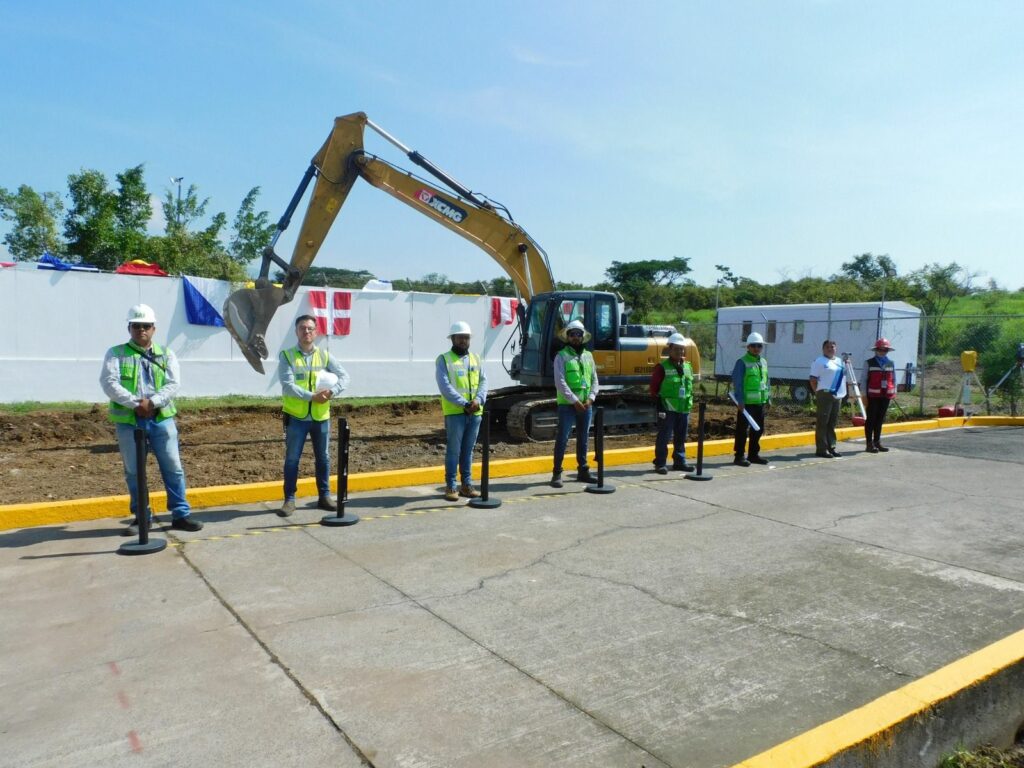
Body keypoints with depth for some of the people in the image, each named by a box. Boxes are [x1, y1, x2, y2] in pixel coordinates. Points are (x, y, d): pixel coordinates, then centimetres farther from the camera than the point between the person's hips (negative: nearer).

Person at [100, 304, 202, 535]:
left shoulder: (166, 355, 10)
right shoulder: (115, 354, 6)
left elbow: (173, 384, -1)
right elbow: (108, 383, -7)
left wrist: (152, 402, -17)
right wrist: (135, 403, -18)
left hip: (161, 419, 1)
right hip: (128, 421, -1)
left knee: (173, 467, 2)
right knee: (134, 471, 8)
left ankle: (180, 514, 10)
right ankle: (141, 517, 20)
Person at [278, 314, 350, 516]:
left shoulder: (325, 355, 5)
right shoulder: (287, 356, -3)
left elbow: (344, 376, -1)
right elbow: (287, 385, -15)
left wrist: (332, 392, -19)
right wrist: (312, 396, -22)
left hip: (321, 417, 3)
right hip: (296, 417, -3)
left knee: (323, 458, 11)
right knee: (292, 459, 3)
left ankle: (324, 496, 24)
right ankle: (289, 500, 14)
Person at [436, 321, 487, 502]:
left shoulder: (476, 359, 15)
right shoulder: (444, 359, -2)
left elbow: (483, 382, 7)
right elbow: (445, 387, -12)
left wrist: (478, 400, -13)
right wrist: (464, 404, -19)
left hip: (475, 413, 5)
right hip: (455, 413, -5)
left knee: (468, 450, 11)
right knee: (453, 450, 0)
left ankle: (467, 485, 19)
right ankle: (450, 486, 7)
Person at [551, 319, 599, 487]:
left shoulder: (588, 356, 13)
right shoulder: (562, 356, -4)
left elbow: (594, 380, 12)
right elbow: (560, 382, -12)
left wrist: (590, 398, -4)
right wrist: (574, 400, -17)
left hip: (586, 405, 5)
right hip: (567, 405, -5)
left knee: (583, 439, 14)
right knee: (562, 439, -5)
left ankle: (583, 471, 25)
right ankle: (557, 473, 0)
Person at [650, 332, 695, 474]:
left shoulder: (688, 367, 12)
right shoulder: (662, 367, -8)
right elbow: (654, 387, -9)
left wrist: (690, 402, 15)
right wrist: (659, 406, -13)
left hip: (684, 409, 6)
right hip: (668, 409, -6)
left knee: (681, 437, 14)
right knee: (664, 437, -2)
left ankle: (680, 461, 25)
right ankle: (660, 463, 6)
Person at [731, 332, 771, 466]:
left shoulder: (764, 362, 14)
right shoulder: (742, 362, -9)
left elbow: (766, 382, 19)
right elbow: (737, 383, -13)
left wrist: (768, 399, 15)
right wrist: (740, 401, -18)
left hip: (760, 402, 8)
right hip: (746, 403, -7)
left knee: (758, 430, 14)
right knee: (742, 430, -3)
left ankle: (753, 454, 25)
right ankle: (739, 456, 4)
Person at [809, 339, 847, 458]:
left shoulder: (840, 361, 18)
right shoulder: (819, 362, -4)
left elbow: (844, 377, 26)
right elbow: (813, 379, -7)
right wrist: (818, 393, -9)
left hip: (837, 395, 7)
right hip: (825, 395, -7)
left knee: (832, 423, 11)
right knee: (822, 422, -6)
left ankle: (831, 447, 18)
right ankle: (821, 449, -4)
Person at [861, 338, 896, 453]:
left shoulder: (891, 364, 12)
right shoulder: (869, 363, -2)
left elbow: (893, 379, 16)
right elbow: (863, 379, -3)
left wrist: (894, 392, 8)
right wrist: (864, 394, -8)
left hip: (886, 396, 4)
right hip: (872, 395, -4)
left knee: (880, 419, 11)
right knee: (871, 419, 0)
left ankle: (877, 442, 20)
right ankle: (869, 443, 4)